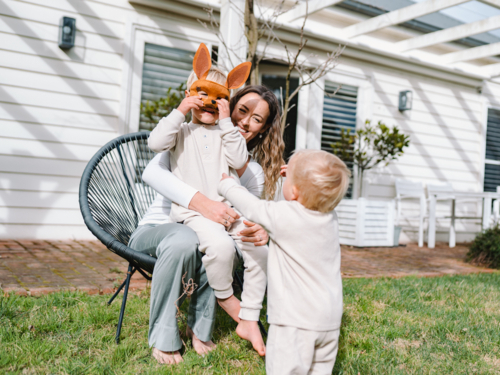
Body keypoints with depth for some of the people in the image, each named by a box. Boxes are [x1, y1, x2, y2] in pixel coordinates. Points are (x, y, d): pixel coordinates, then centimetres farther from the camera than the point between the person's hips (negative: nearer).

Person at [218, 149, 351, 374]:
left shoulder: (282, 215, -17)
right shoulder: (330, 218, 2)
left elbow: (250, 206, -1)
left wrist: (226, 183, 16)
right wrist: (296, 174, 23)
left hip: (296, 321, -7)